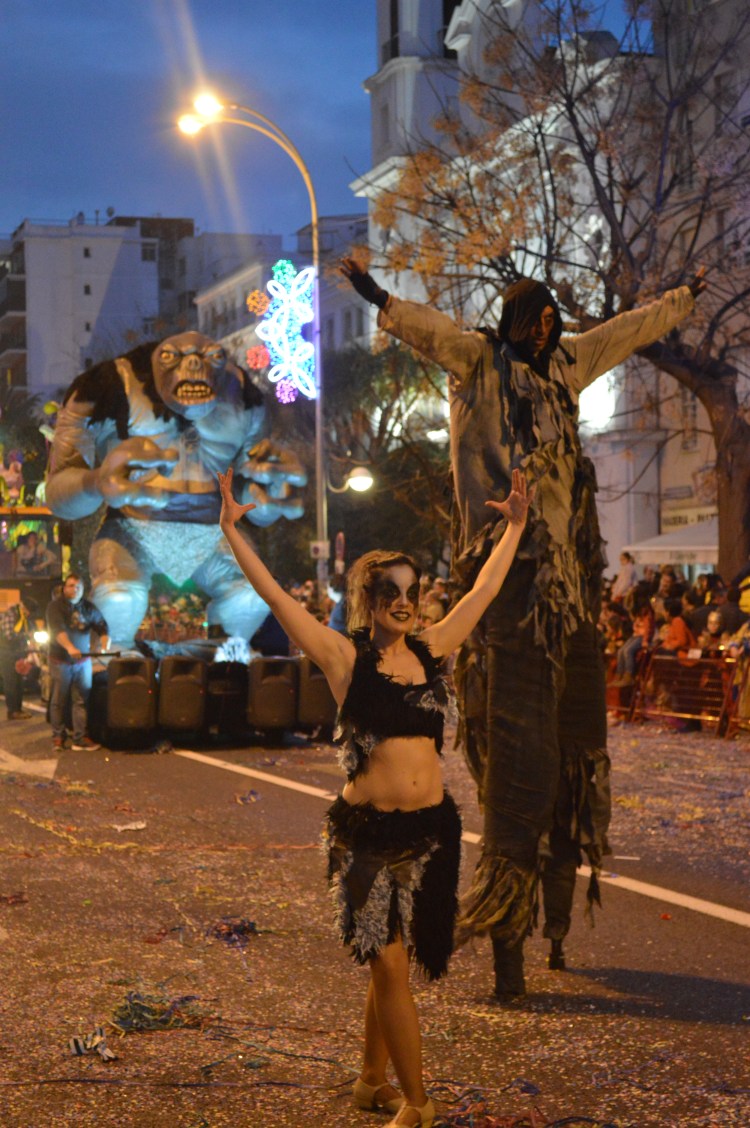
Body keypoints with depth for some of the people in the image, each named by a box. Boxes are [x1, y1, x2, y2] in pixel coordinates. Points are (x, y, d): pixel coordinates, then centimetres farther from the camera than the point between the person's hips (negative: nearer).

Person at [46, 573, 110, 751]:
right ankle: (58, 737, 12)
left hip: (83, 660, 3)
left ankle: (80, 738, -1)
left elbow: (102, 627, 4)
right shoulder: (56, 607, -9)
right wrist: (70, 648, -40)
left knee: (82, 700, -1)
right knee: (59, 701, 2)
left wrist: (105, 645, -17)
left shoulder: (88, 607, 7)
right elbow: (58, 630, -24)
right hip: (61, 661, -3)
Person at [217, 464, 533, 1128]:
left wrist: (515, 527, 24)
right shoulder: (346, 658, -3)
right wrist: (232, 533, -12)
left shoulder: (431, 651, 9)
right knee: (389, 966, -6)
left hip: (433, 827, 4)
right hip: (369, 832, -4)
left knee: (389, 966, 14)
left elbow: (485, 590, 19)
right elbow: (275, 596, -8)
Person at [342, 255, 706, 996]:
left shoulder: (566, 365, 16)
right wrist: (383, 303, -41)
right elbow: (432, 330, -22)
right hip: (506, 573, -7)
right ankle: (505, 935, -9)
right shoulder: (478, 362, -2)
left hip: (568, 576, 7)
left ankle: (555, 916, 19)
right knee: (515, 741, -11)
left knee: (572, 739, 9)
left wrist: (686, 298, 45)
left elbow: (628, 331, 33)